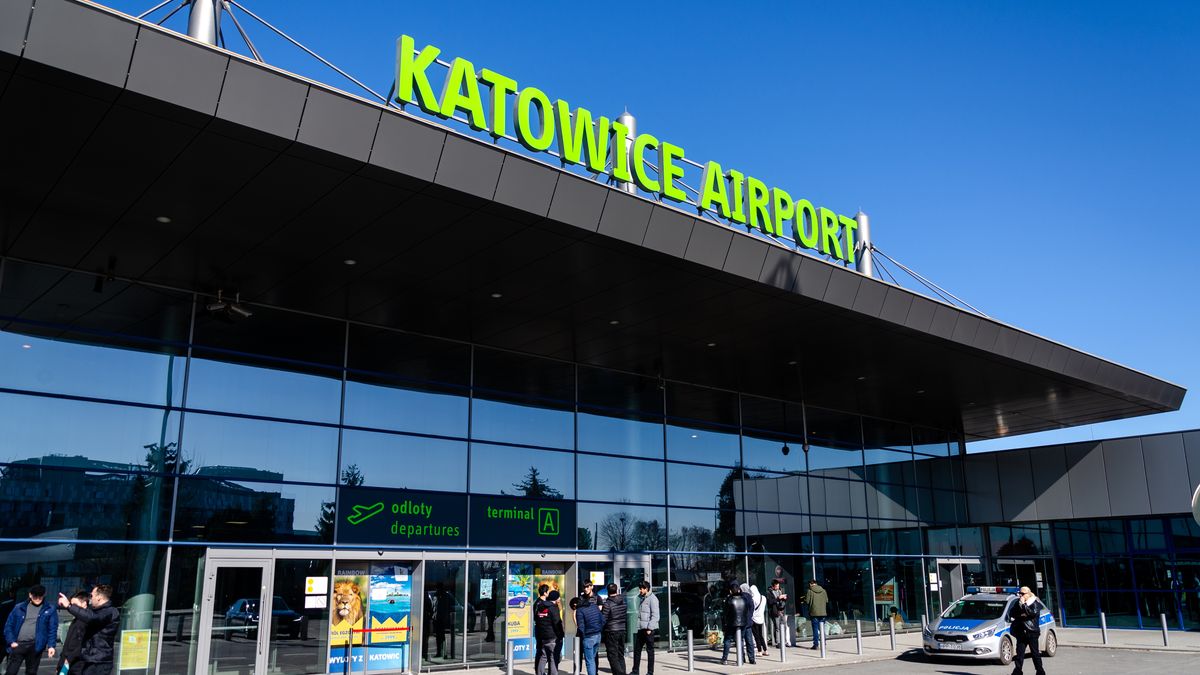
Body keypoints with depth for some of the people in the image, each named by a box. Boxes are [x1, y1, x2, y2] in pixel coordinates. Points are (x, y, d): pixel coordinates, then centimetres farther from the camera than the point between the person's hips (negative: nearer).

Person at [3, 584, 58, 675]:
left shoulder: (50, 610, 4)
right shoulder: (19, 608, 7)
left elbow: (52, 630, 1)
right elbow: (9, 625, 8)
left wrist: (51, 645, -8)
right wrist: (11, 641, -3)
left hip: (35, 646, -1)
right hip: (18, 644, 1)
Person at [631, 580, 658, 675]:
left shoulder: (652, 598, -11)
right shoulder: (640, 597, 14)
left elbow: (655, 615, -15)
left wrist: (650, 628, -18)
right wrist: (637, 626, 15)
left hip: (648, 629, -8)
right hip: (640, 628, 8)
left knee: (650, 650, 2)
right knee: (637, 649, 10)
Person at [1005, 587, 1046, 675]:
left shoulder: (1035, 603, -4)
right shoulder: (1018, 603, 10)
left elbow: (1033, 613, -20)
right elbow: (1011, 614, 7)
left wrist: (1023, 604, -20)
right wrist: (1020, 615, -10)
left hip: (1032, 632, -4)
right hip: (1021, 632, 4)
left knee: (1035, 653, 3)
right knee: (1020, 653, 5)